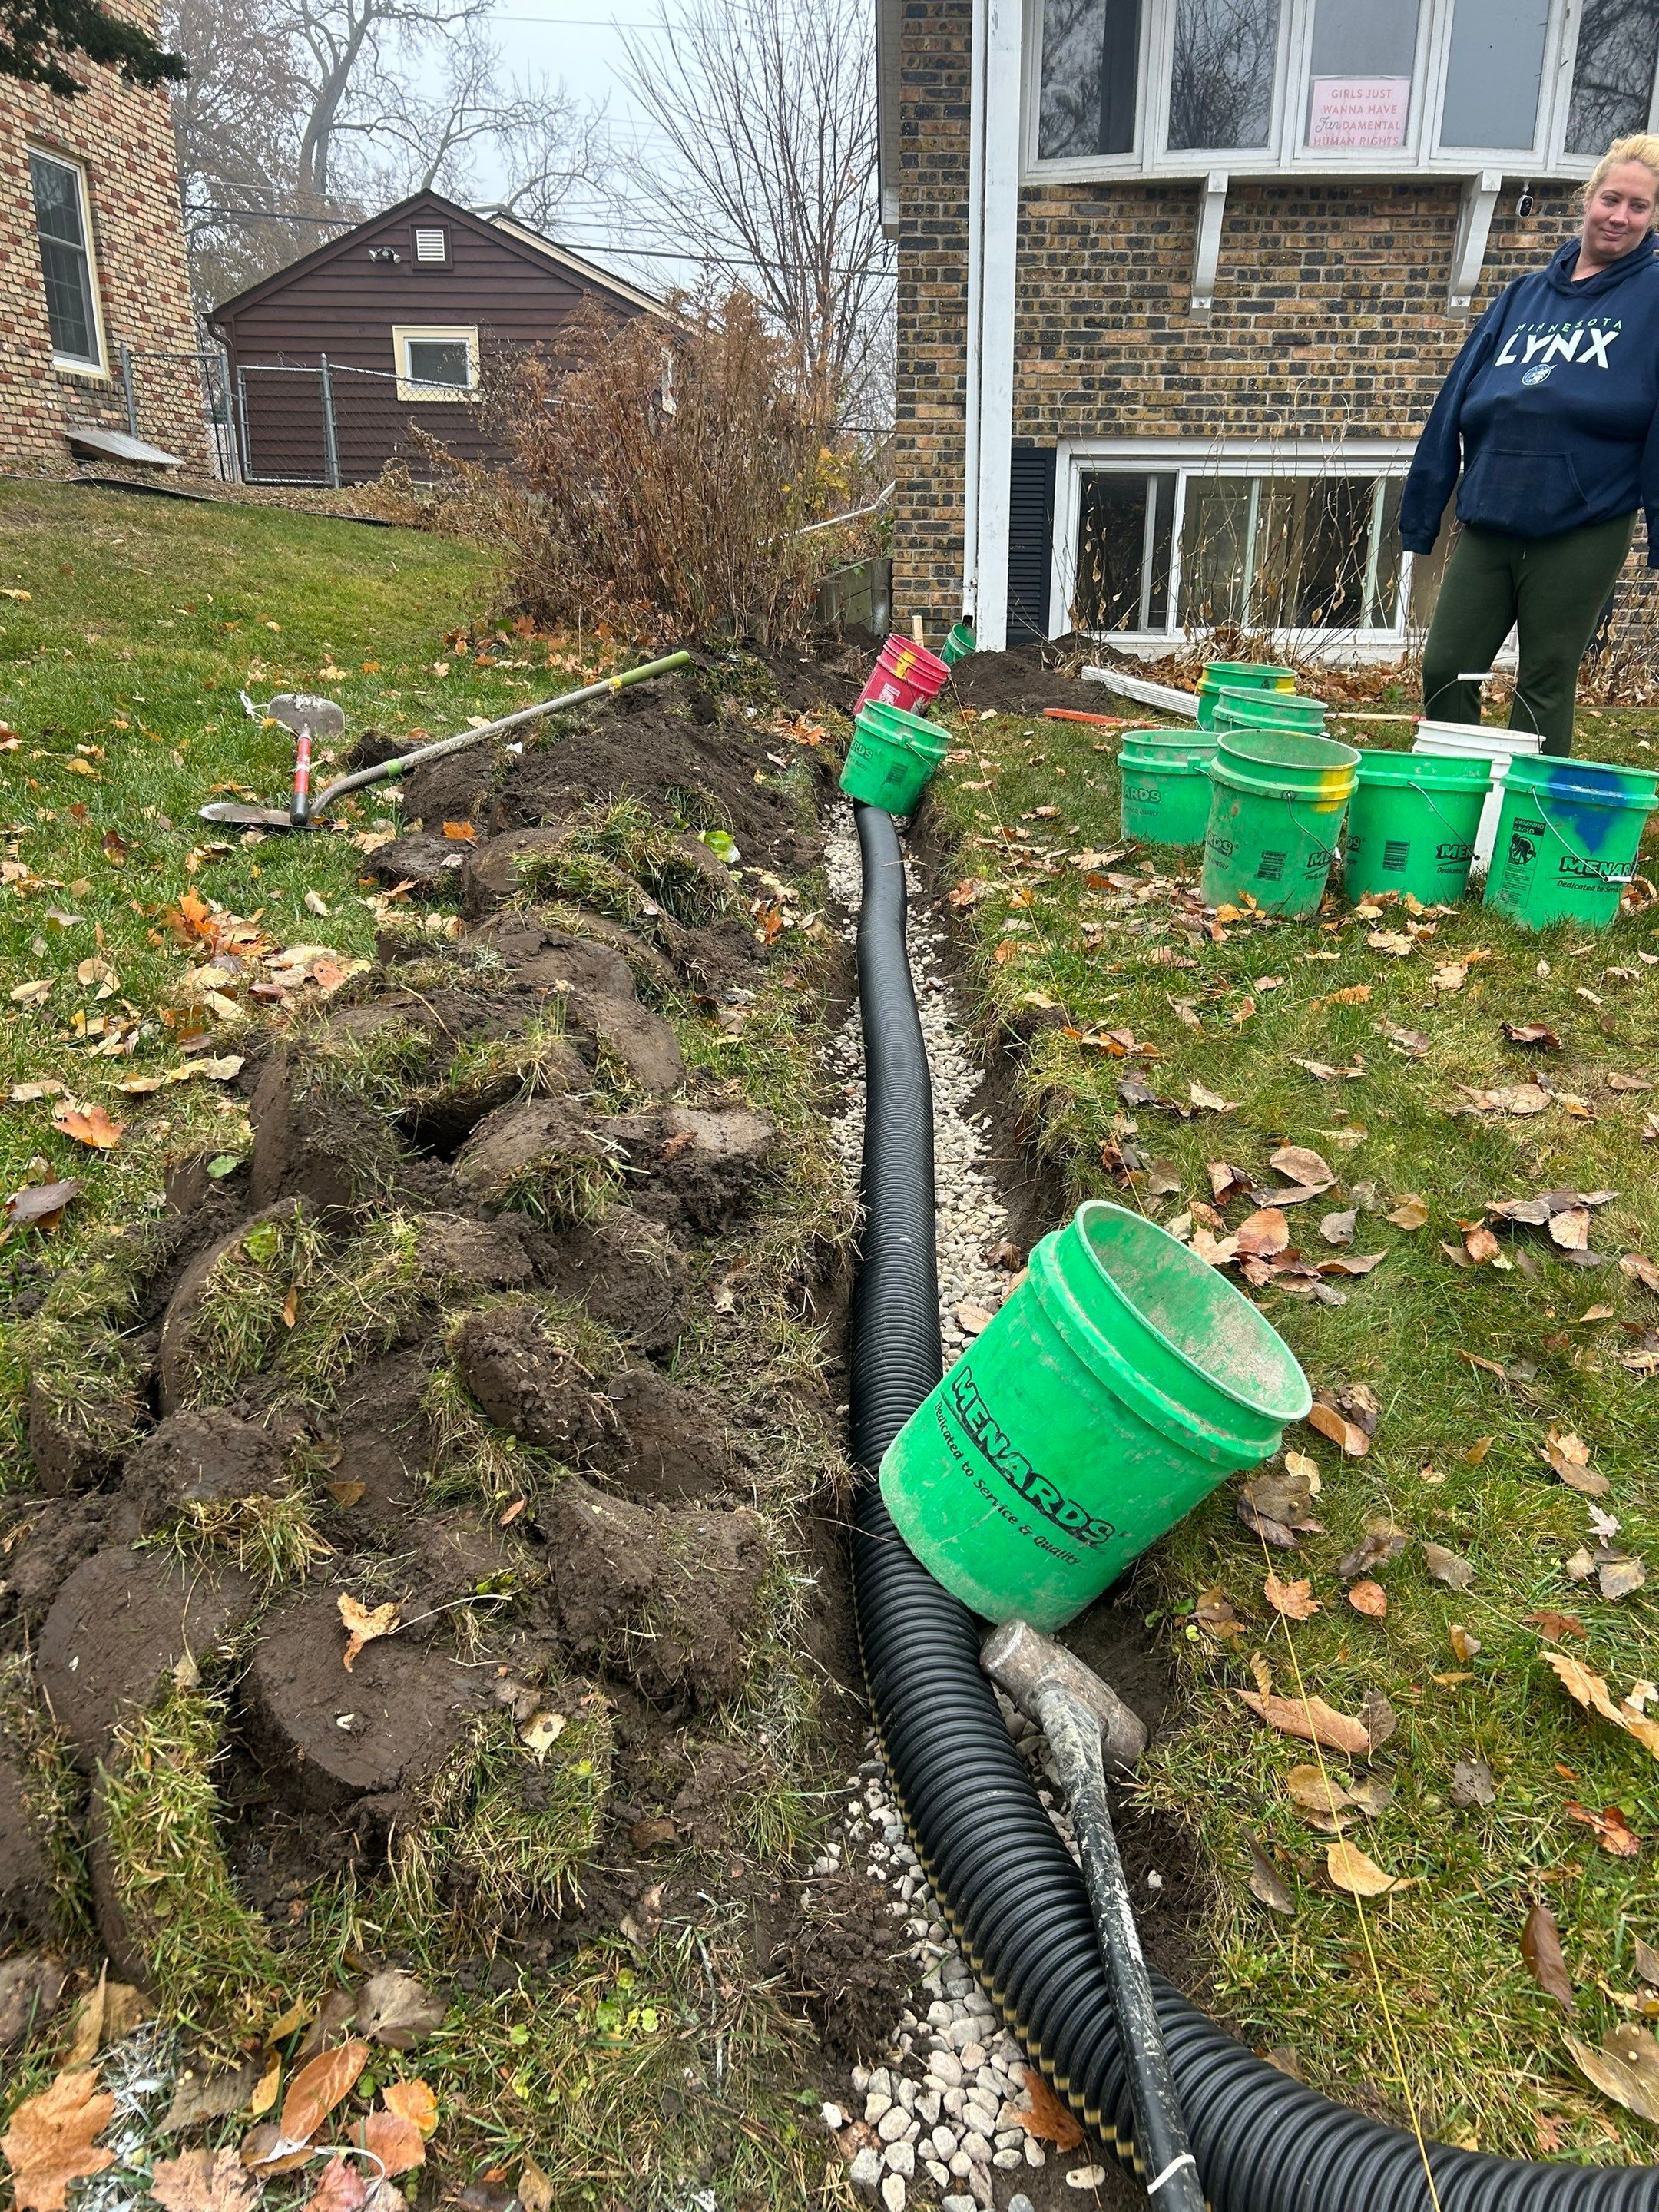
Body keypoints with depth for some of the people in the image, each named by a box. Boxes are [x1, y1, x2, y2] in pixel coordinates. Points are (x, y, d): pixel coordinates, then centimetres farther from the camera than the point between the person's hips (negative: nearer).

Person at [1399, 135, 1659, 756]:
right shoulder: (1527, 293, 14)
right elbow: (1458, 400, 12)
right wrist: (1421, 513, 8)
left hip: (1582, 534, -4)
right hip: (1487, 524, 4)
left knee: (1544, 687, 2)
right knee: (1444, 670, 3)